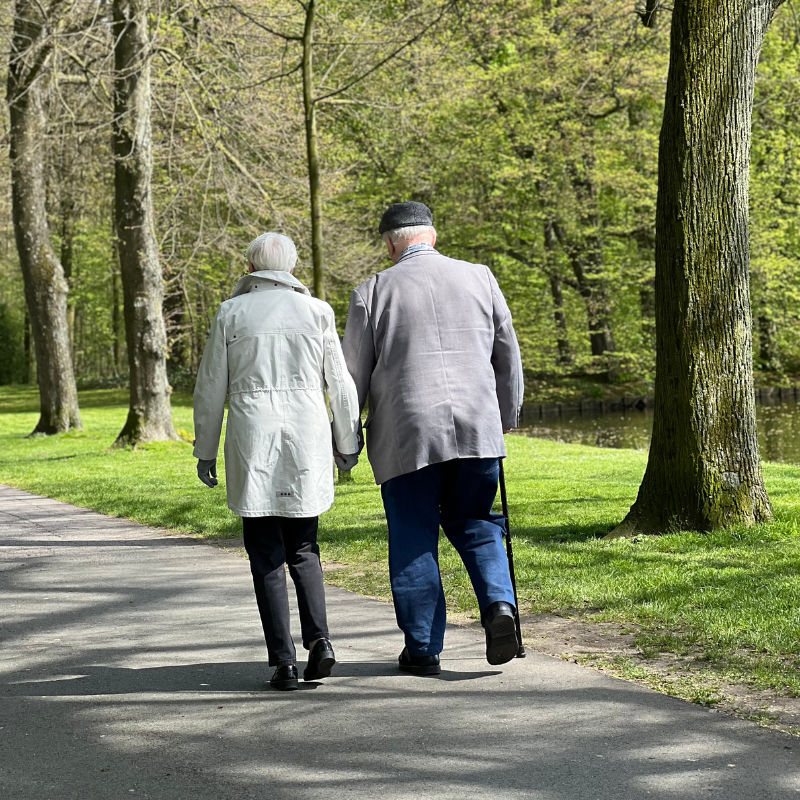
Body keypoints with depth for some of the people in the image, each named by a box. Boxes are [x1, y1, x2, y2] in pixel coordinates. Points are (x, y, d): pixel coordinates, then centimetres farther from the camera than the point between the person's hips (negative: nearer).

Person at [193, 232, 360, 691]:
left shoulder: (231, 314, 2)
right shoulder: (316, 313, 3)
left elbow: (211, 390, 3)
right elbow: (340, 384, 4)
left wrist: (206, 451, 12)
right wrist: (347, 443, 15)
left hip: (252, 446, -1)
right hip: (307, 440, 1)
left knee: (267, 556, 5)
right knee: (303, 548, 15)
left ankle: (284, 661, -2)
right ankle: (318, 638, -5)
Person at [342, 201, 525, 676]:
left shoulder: (373, 293, 0)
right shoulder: (480, 278, 8)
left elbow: (354, 374, 4)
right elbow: (508, 353, 13)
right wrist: (507, 416, 25)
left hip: (407, 433, -2)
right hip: (477, 427, 2)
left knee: (414, 536, 6)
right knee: (475, 523, 17)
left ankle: (423, 650, 8)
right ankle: (499, 605, -6)